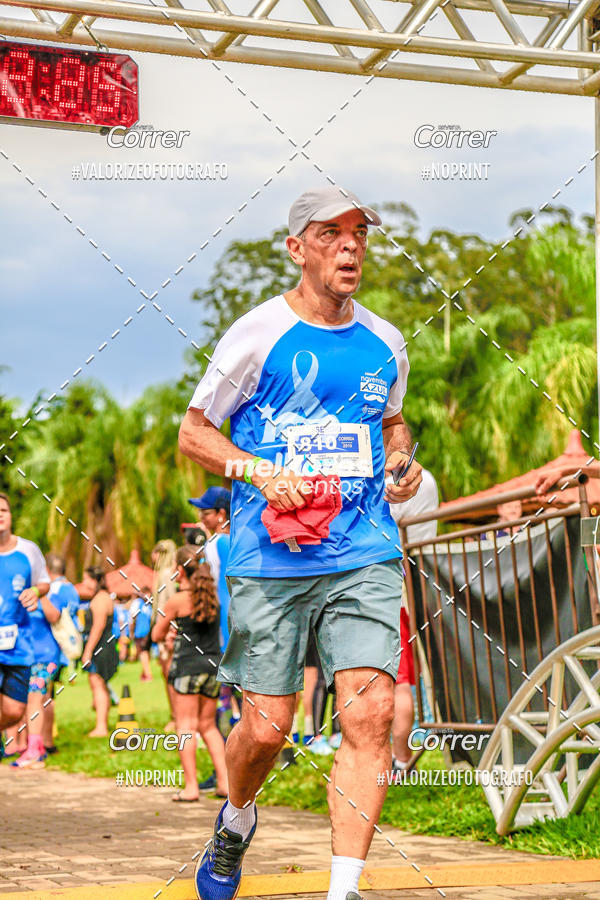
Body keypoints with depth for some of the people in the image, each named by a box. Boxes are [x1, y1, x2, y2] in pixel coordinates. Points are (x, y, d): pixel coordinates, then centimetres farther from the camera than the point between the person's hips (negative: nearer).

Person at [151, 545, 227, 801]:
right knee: (208, 725, 15)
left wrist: (170, 624, 20)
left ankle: (191, 786, -3)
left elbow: (157, 635, 2)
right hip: (213, 663, 5)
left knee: (185, 726, 1)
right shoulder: (212, 595, 5)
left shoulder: (177, 600, -8)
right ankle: (224, 780, 8)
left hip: (187, 664, -5)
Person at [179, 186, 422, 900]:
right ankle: (235, 823, 35)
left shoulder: (385, 344, 12)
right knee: (266, 728, 1)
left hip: (365, 558, 3)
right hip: (270, 563, -3)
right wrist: (261, 472, -12)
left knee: (371, 714, -13)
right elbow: (193, 433, 4)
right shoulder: (257, 334, -1)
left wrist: (401, 461, 8)